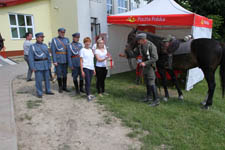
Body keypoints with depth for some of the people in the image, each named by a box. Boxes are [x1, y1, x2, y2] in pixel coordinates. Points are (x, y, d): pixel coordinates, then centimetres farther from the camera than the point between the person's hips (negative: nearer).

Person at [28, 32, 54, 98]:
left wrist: (49, 64, 6)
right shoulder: (32, 46, -4)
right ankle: (39, 93, 9)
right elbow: (30, 57, -7)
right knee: (39, 79, -2)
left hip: (45, 65, 5)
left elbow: (48, 55, 11)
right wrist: (32, 67, -12)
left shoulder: (45, 45, 9)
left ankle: (48, 91, 21)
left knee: (47, 78, 9)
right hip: (38, 65, -4)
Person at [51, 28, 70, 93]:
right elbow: (53, 51, -6)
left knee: (65, 74, 9)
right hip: (58, 60, -3)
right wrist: (54, 61, -12)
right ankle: (60, 87, 15)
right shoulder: (54, 40, -1)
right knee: (59, 74, 3)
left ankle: (64, 87, 20)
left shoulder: (67, 39, 9)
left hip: (65, 60, 3)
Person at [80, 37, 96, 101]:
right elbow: (81, 61, -4)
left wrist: (94, 69, 17)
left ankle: (88, 93, 20)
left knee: (89, 82, 10)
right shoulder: (82, 50, -1)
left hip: (91, 68, 5)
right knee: (87, 82, -9)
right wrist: (82, 71, -9)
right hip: (85, 68, -5)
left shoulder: (91, 50, 15)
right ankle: (88, 95, -3)